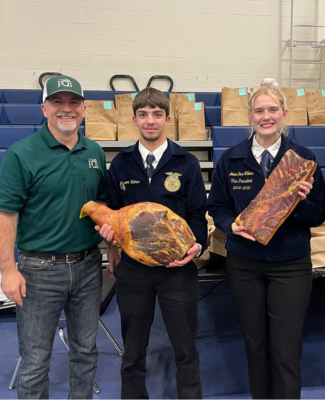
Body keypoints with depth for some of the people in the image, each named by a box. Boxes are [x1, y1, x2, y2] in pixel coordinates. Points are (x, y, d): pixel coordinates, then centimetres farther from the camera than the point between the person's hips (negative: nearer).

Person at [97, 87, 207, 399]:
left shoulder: (187, 163, -2)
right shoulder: (121, 164, 3)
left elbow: (197, 213, -2)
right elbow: (112, 210, 8)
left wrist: (197, 245, -19)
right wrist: (110, 231, -11)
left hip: (177, 265, -1)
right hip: (132, 265, 2)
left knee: (185, 347, 14)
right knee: (133, 349, 18)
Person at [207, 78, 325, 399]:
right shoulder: (231, 159, 0)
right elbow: (216, 206, 6)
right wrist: (231, 225, -15)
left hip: (290, 265, -1)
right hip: (243, 264, 2)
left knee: (286, 352, 2)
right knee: (255, 344, 17)